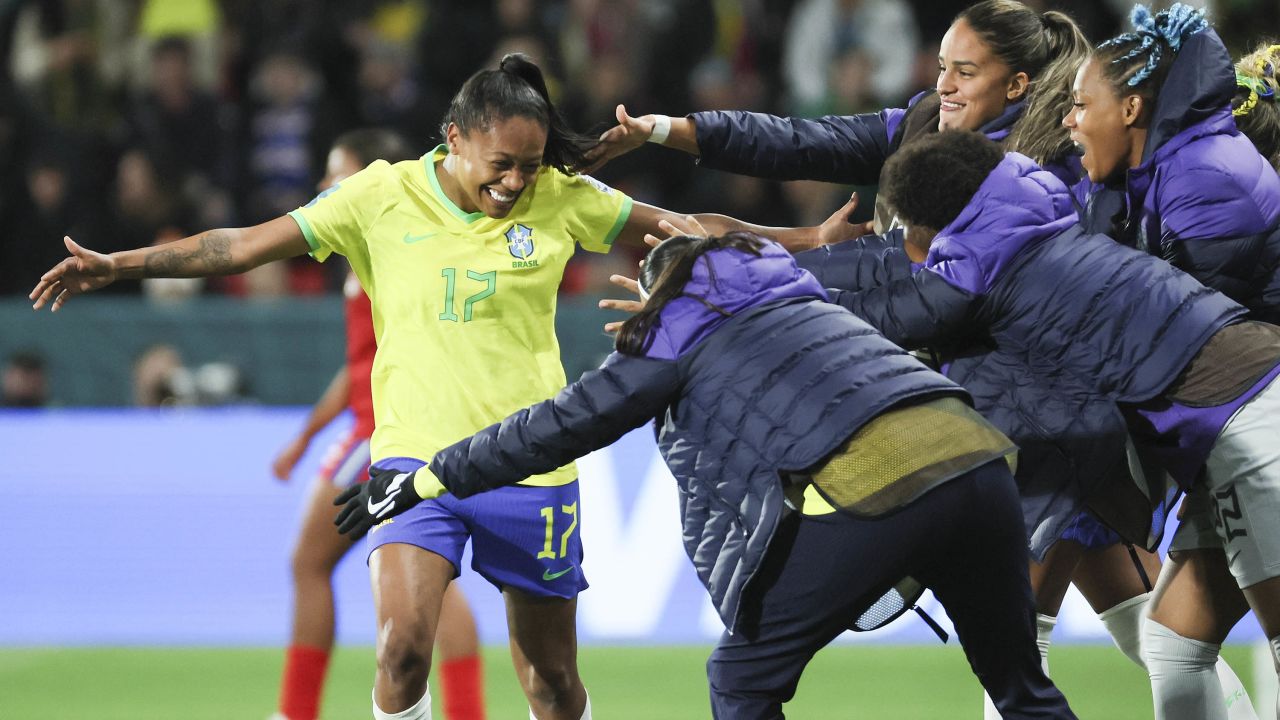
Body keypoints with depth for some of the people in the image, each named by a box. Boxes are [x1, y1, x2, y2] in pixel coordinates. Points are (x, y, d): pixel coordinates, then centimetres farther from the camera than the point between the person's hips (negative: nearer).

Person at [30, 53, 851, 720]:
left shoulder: (562, 198, 0)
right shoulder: (383, 197, -2)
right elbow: (246, 245, 1)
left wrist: (811, 239, 9)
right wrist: (121, 264, -4)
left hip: (530, 466, 1)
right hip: (418, 454, -1)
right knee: (403, 644, -23)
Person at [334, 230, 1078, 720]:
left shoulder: (681, 333, 17)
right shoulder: (804, 300, 35)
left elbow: (556, 428, 17)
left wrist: (422, 482, 24)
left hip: (871, 488, -6)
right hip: (977, 452, 6)